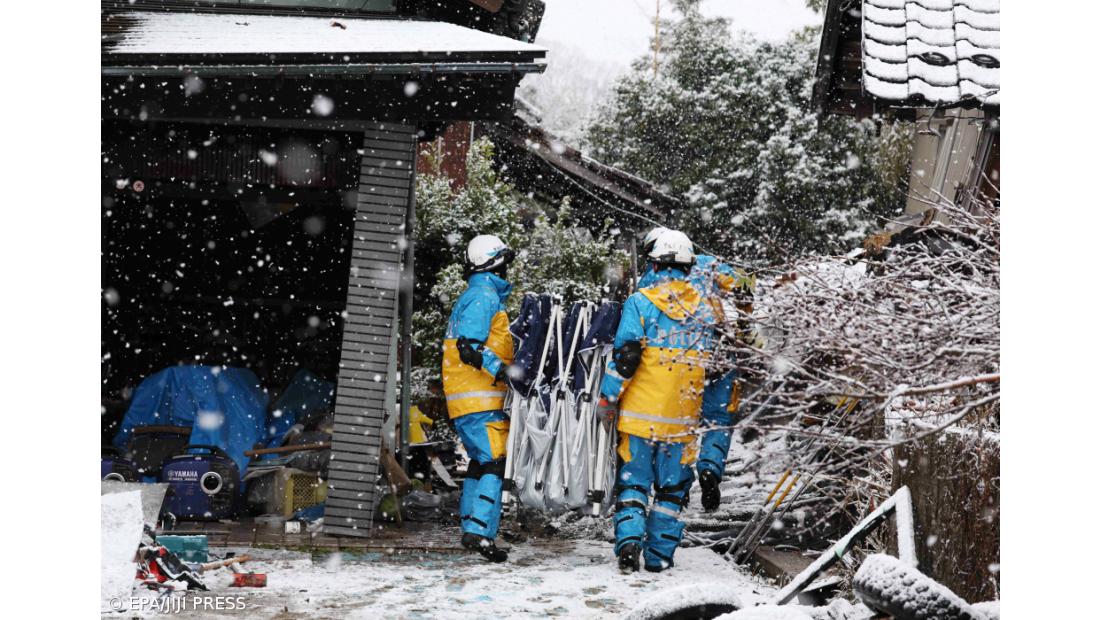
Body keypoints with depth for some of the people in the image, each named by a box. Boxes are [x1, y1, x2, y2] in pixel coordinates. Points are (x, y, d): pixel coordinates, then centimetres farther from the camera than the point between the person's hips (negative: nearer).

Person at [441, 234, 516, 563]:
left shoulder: (471, 296, 21)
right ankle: (481, 530, -19)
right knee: (494, 461, -12)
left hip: (463, 399, 10)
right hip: (481, 400, -10)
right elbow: (469, 349, -20)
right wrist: (505, 371, -22)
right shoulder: (485, 296, -10)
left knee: (480, 461, 17)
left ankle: (471, 526, 22)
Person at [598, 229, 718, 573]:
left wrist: (607, 397, -4)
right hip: (684, 416, 2)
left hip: (642, 410, -2)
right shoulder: (705, 307, 5)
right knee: (672, 486, 11)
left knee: (633, 479, 7)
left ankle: (629, 540, -9)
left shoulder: (641, 302, -6)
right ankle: (659, 555, 13)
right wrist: (713, 412, 21)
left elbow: (625, 355, -12)